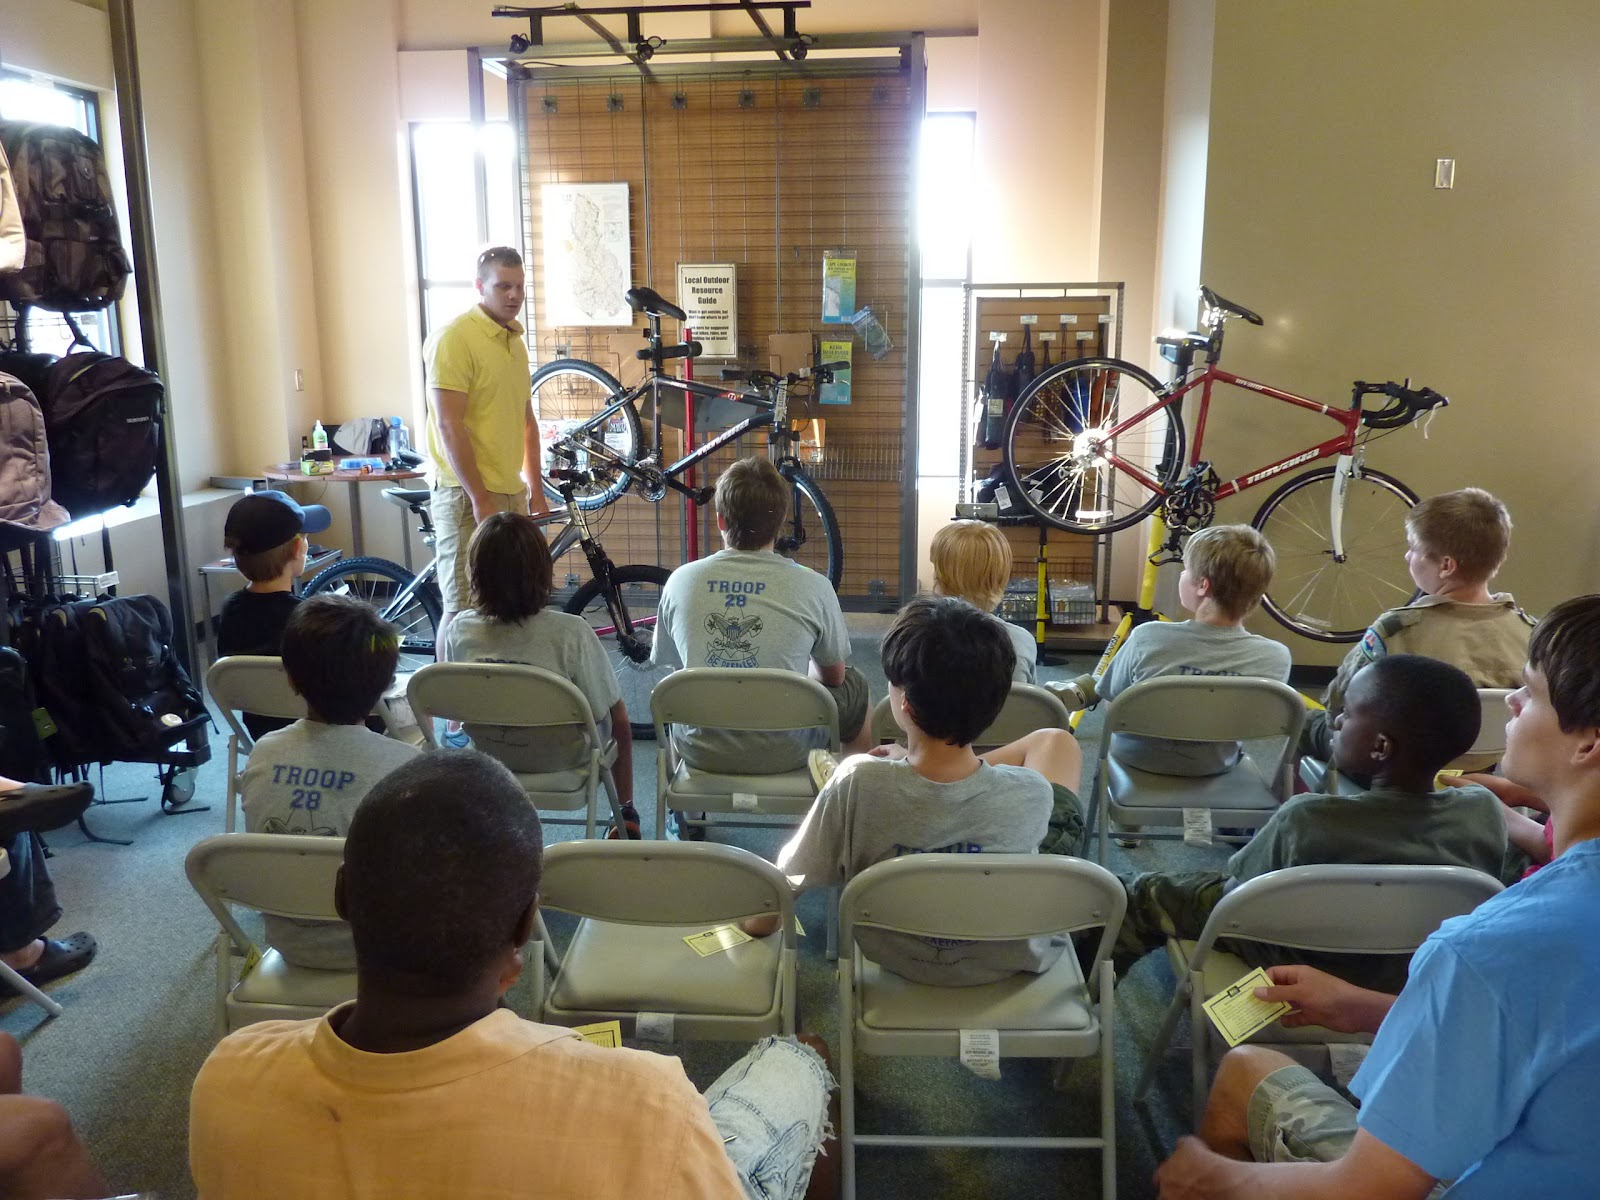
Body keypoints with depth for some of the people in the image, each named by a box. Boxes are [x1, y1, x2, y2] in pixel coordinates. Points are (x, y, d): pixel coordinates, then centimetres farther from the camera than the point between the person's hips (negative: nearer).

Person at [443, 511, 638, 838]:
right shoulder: (570, 632, -28)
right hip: (559, 760, -3)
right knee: (618, 717, 28)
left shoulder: (459, 630, -17)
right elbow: (612, 714, -18)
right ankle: (626, 816, 41)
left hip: (484, 755, 4)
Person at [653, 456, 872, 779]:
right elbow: (833, 675, 1)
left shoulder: (680, 580, -8)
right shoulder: (813, 587, -14)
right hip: (785, 754, -2)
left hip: (700, 752, 2)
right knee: (854, 685, 25)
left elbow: (668, 663, 7)